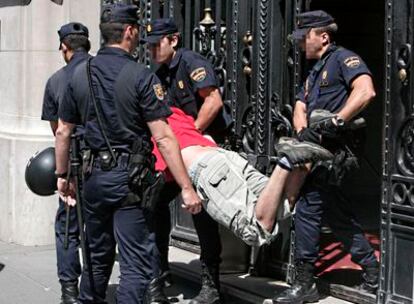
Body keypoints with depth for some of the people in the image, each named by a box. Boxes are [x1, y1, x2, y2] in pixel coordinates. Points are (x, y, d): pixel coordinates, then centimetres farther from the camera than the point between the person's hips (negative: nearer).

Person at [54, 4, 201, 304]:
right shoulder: (140, 76, -11)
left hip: (94, 176, 6)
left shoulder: (80, 75, 5)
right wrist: (187, 188, -14)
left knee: (97, 257, 21)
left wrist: (62, 175, 24)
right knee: (137, 265, -2)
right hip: (131, 178, -6)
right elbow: (162, 137, -16)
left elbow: (63, 132, 11)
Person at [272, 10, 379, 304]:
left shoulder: (343, 58, -5)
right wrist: (304, 131, -6)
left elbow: (366, 91, -22)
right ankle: (372, 271, 24)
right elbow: (300, 108, 16)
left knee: (308, 208, -8)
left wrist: (334, 122, -26)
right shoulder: (315, 71, 24)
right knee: (337, 213, 14)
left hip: (333, 150, -10)